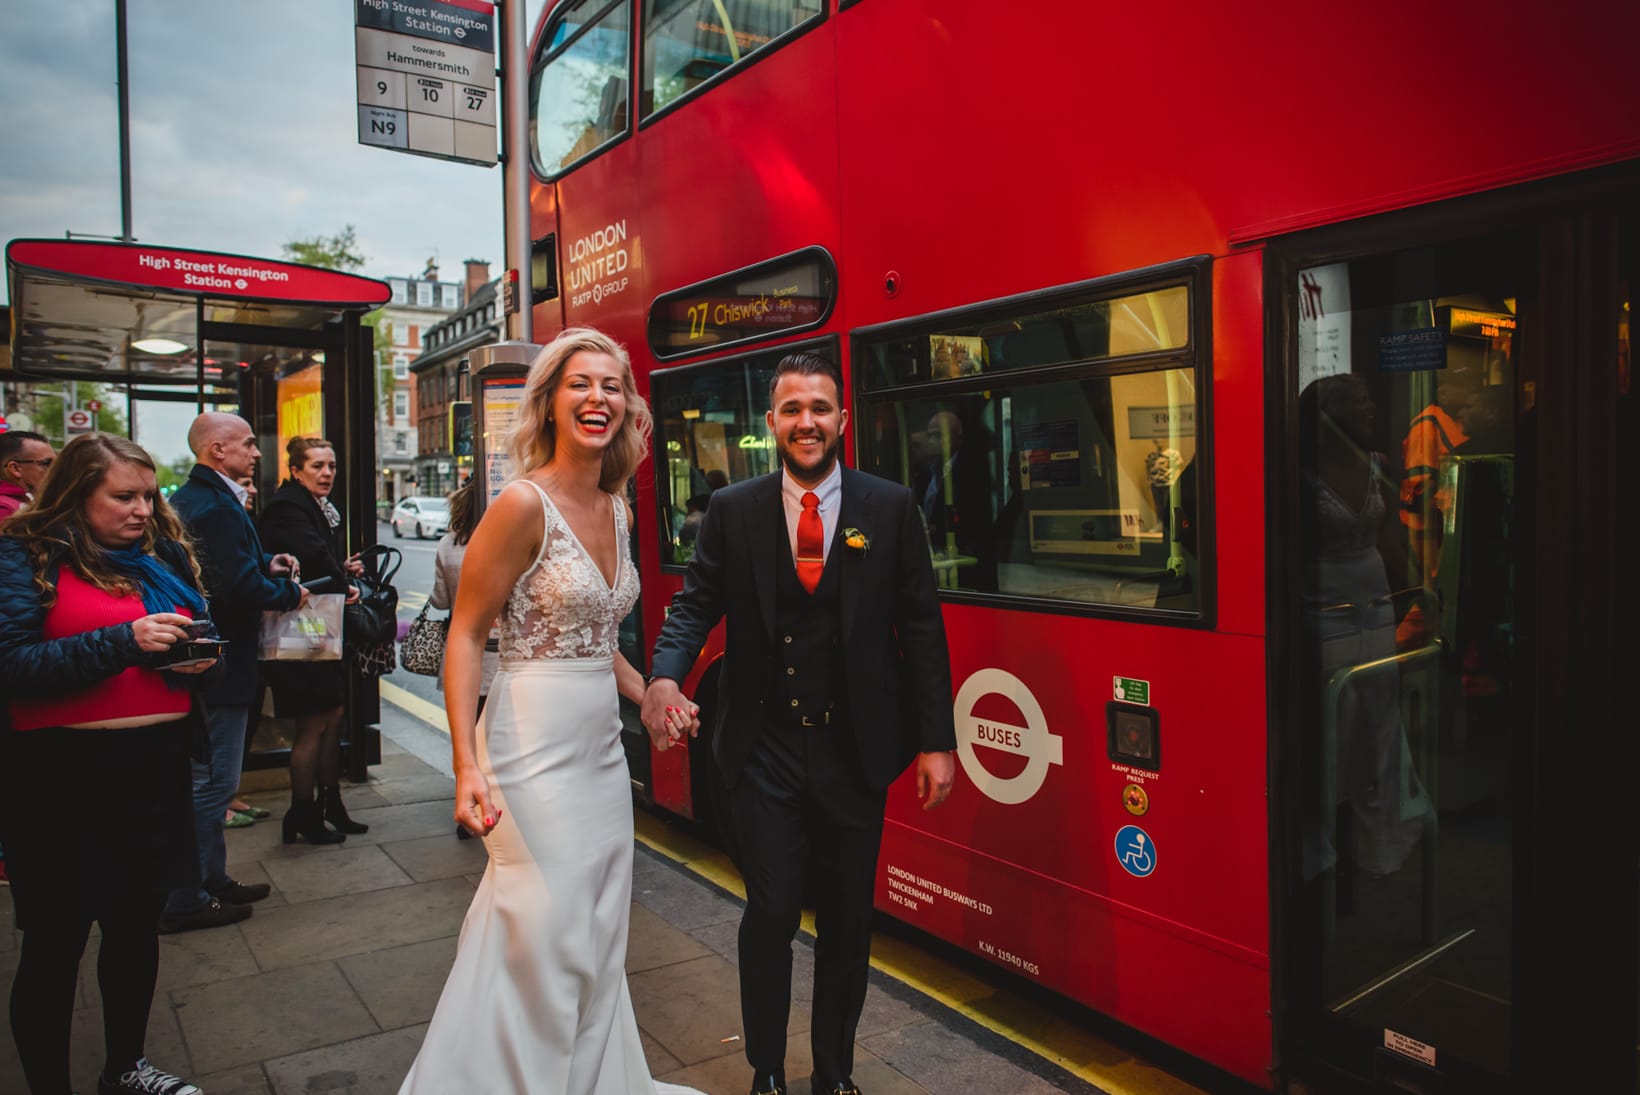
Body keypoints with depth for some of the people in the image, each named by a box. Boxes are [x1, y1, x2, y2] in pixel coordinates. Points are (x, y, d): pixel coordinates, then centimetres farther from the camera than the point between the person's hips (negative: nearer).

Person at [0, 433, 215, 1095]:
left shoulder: (162, 553, 10)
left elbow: (197, 629, 22)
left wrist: (195, 656, 0)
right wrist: (124, 642, -24)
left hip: (155, 767, 6)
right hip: (62, 773, -6)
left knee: (138, 923, 18)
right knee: (56, 941, 6)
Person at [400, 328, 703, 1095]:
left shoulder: (618, 512, 8)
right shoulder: (524, 504, -14)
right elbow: (466, 636, -14)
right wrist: (468, 765, -21)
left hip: (601, 745, 7)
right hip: (536, 745, -7)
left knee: (597, 938, 18)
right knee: (541, 940, 1)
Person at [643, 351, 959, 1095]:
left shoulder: (891, 508, -2)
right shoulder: (731, 511, 0)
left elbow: (922, 627, -2)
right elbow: (694, 604, -2)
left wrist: (936, 741, -4)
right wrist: (665, 676, -24)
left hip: (856, 750, 1)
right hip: (764, 749, 0)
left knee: (848, 922, 14)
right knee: (770, 916, 7)